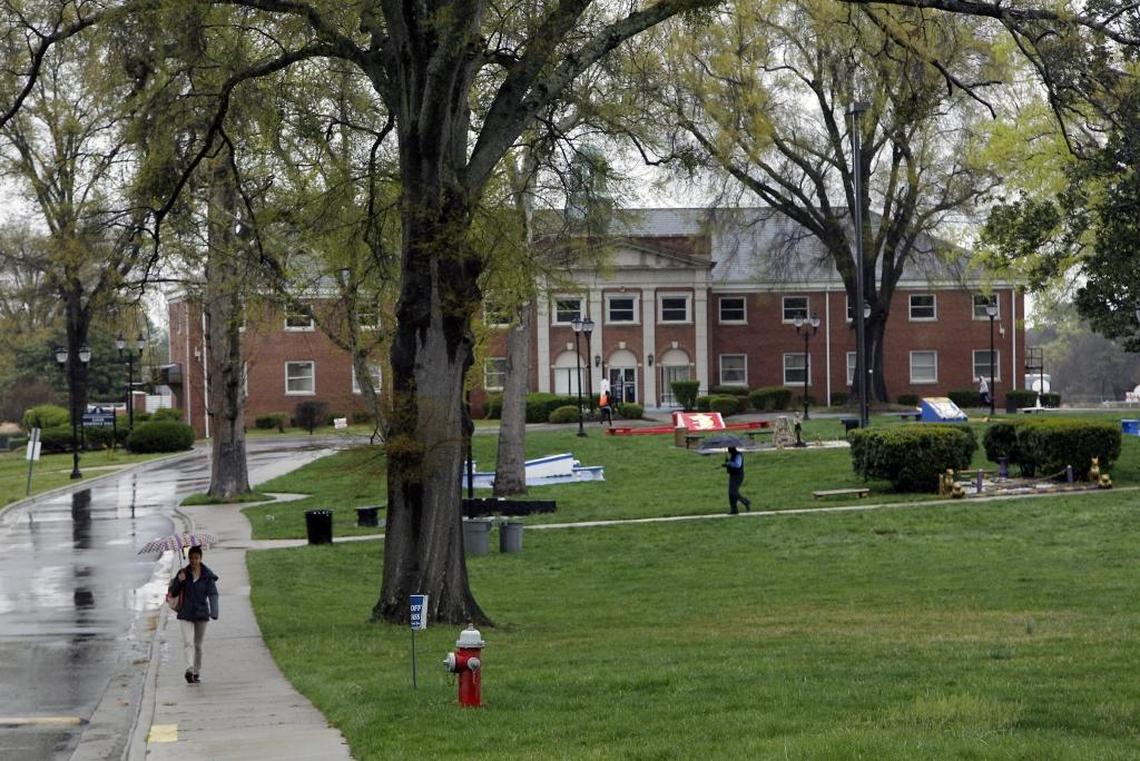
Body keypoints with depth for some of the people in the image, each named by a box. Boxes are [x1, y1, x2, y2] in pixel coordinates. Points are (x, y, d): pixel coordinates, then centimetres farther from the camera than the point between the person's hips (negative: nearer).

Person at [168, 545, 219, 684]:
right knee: (188, 642, -15)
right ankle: (190, 669, -28)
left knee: (198, 644, 10)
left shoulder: (207, 576, -3)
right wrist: (179, 581, -18)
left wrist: (214, 612, -24)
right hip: (185, 614, 0)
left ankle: (197, 673, 20)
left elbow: (213, 594, -10)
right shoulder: (183, 573, 0)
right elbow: (173, 593, 2)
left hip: (201, 613, 0)